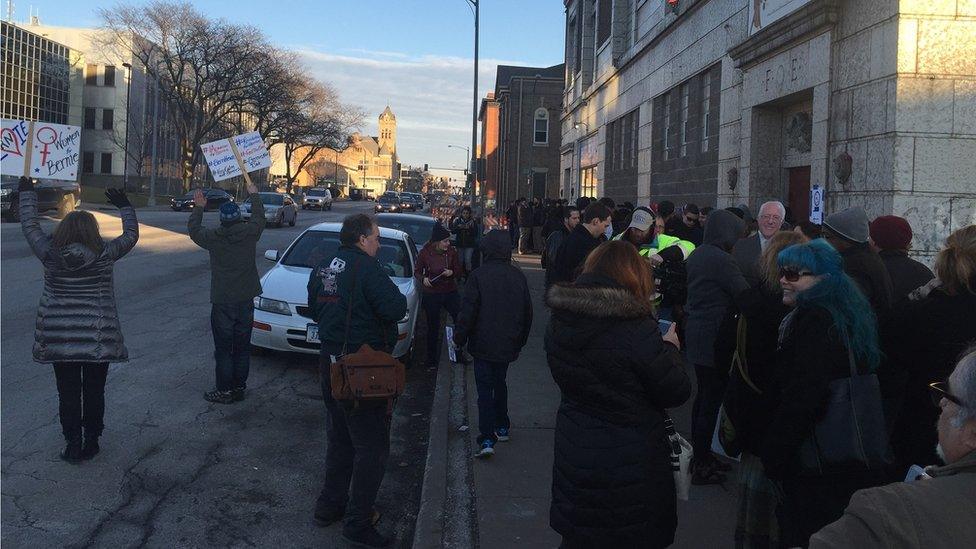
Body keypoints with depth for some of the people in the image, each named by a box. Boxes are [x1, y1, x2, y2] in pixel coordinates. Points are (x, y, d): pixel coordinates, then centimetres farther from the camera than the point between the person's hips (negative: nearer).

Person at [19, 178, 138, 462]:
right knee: (94, 391, 11)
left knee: (68, 393, 10)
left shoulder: (50, 254, -5)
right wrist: (124, 206, 22)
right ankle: (91, 442, 20)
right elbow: (131, 234, 9)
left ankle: (73, 444, 14)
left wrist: (27, 193, 24)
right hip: (98, 338, -1)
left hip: (58, 337, 1)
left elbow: (30, 225, 11)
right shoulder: (104, 254, -8)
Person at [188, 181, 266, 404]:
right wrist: (254, 195, 29)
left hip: (222, 302, -3)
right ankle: (239, 388, 18)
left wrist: (198, 207, 22)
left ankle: (224, 391, 6)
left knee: (224, 349, 3)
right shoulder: (249, 233, -6)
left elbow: (193, 229, 9)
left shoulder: (214, 237, -10)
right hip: (246, 300, 3)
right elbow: (259, 219, 16)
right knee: (242, 347, 11)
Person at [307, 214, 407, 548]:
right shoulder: (366, 267, -18)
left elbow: (314, 308, 20)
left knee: (339, 439, 22)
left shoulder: (322, 268, 9)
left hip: (329, 362, 9)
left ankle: (329, 506, 32)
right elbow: (395, 309, -25)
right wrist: (398, 298, -4)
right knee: (371, 446, 1)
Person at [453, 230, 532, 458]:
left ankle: (487, 439, -8)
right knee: (500, 383, 22)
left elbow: (468, 311, -14)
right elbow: (527, 312, 10)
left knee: (485, 389, -1)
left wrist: (460, 337, -1)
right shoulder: (518, 276, 1)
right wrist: (520, 340, 21)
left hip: (483, 344, -4)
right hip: (508, 344, 4)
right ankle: (502, 428, 31)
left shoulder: (478, 275, -14)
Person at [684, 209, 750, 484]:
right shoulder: (720, 259, -19)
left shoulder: (696, 255, 11)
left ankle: (699, 455, 29)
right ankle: (702, 466, 5)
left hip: (696, 334, 10)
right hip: (715, 337, -10)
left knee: (703, 396, 18)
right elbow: (745, 294, -18)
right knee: (711, 401, -2)